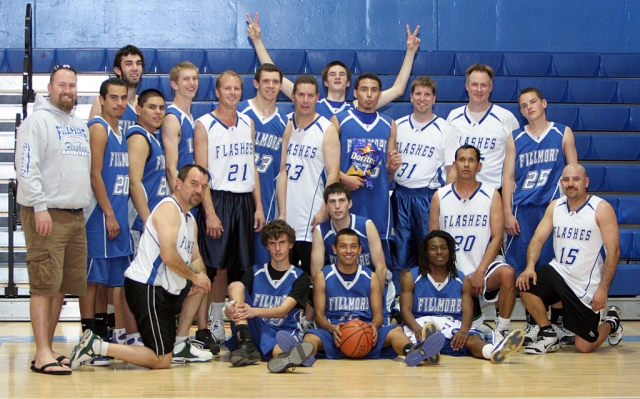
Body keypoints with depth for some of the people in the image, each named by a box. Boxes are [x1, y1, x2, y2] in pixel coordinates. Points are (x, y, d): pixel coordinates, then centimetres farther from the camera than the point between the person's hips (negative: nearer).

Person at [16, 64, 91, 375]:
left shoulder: (81, 125, 19)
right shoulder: (38, 121, -5)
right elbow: (27, 168, -13)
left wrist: (86, 206, 16)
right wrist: (40, 206, -20)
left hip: (76, 214, 8)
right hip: (46, 215, -8)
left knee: (64, 285, 8)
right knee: (44, 285, -9)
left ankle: (48, 348, 15)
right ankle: (42, 355, -9)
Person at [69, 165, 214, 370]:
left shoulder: (190, 220, 20)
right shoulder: (169, 208, -11)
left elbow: (195, 258, 23)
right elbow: (169, 256, -22)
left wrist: (200, 275, 0)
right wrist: (195, 277, -9)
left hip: (166, 289, 10)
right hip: (147, 288, -10)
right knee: (161, 361, -12)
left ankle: (179, 345, 25)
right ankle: (97, 346, -12)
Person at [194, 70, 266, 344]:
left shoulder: (248, 124, 13)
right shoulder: (204, 125, -3)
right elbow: (200, 172, -8)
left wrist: (258, 206, 8)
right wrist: (210, 213, -15)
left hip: (245, 201, 5)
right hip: (218, 199, -5)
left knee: (241, 268, 7)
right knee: (217, 268, -5)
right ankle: (214, 325, 1)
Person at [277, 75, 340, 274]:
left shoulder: (326, 129, -5)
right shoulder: (289, 127, 10)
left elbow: (333, 174, -9)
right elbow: (284, 171, 9)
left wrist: (323, 211, -15)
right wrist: (282, 212, 3)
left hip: (312, 220, -5)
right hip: (289, 219, 5)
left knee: (313, 275, -3)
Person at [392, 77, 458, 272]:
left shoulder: (444, 129, -1)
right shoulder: (398, 126, 9)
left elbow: (452, 169, -2)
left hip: (429, 195, -3)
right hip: (401, 194, 3)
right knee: (402, 249, 6)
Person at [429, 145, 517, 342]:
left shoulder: (491, 195, 0)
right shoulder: (440, 196, 3)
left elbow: (497, 238, -7)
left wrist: (480, 272, -17)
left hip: (484, 266, -1)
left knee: (507, 274, -35)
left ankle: (503, 329, -18)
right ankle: (474, 317, 27)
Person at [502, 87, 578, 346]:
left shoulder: (563, 134, 7)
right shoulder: (515, 139, 10)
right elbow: (508, 177, 8)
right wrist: (507, 213, -1)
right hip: (522, 210, 2)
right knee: (525, 269, 0)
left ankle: (558, 323, 8)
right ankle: (532, 324, 11)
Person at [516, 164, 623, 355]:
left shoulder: (602, 209, -11)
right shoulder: (555, 207, 4)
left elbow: (613, 251, -14)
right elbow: (537, 239, 1)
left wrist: (603, 289, -20)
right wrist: (530, 267, -19)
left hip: (587, 286, -4)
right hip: (558, 273, 4)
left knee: (584, 346, -3)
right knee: (526, 286, -25)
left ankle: (611, 323, 32)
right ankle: (548, 335, -3)